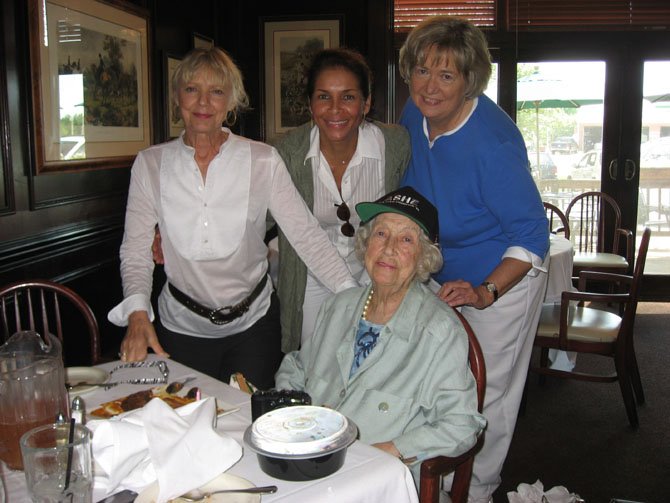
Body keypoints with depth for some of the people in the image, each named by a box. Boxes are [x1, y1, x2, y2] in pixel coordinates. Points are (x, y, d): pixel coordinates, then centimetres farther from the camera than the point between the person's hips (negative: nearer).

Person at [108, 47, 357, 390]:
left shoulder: (263, 161, -7)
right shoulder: (150, 164, -4)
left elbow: (307, 235, -12)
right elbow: (135, 250, -4)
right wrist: (138, 314, -20)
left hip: (253, 323, 0)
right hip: (181, 327, 1)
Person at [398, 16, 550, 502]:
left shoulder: (493, 143, -31)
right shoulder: (415, 114, -10)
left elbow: (532, 234, -25)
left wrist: (484, 292, -33)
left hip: (501, 279, -6)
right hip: (442, 277, 7)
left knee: (485, 398, 8)